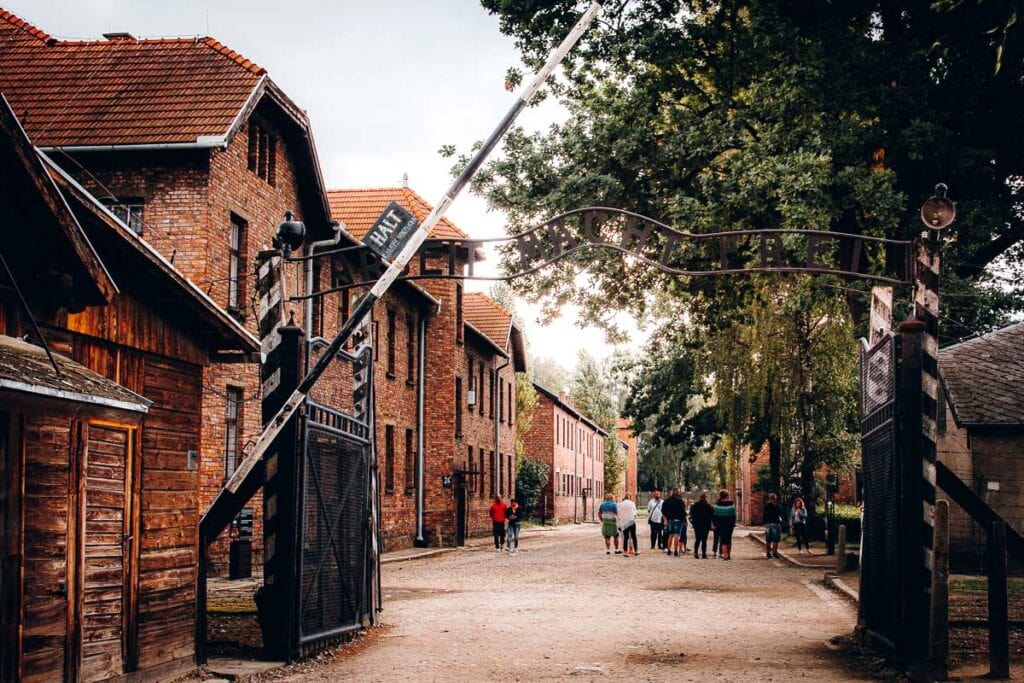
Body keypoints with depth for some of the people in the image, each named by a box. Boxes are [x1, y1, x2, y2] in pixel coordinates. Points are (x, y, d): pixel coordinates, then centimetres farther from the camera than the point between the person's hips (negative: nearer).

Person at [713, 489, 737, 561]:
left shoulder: (717, 505, -8)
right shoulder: (731, 504, -3)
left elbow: (715, 515, -3)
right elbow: (734, 515, 0)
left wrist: (715, 524, 4)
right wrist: (733, 524, 8)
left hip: (720, 525, -2)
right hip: (730, 525, 2)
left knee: (723, 541, -2)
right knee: (729, 540, 14)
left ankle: (725, 556, -10)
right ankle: (729, 556, 20)